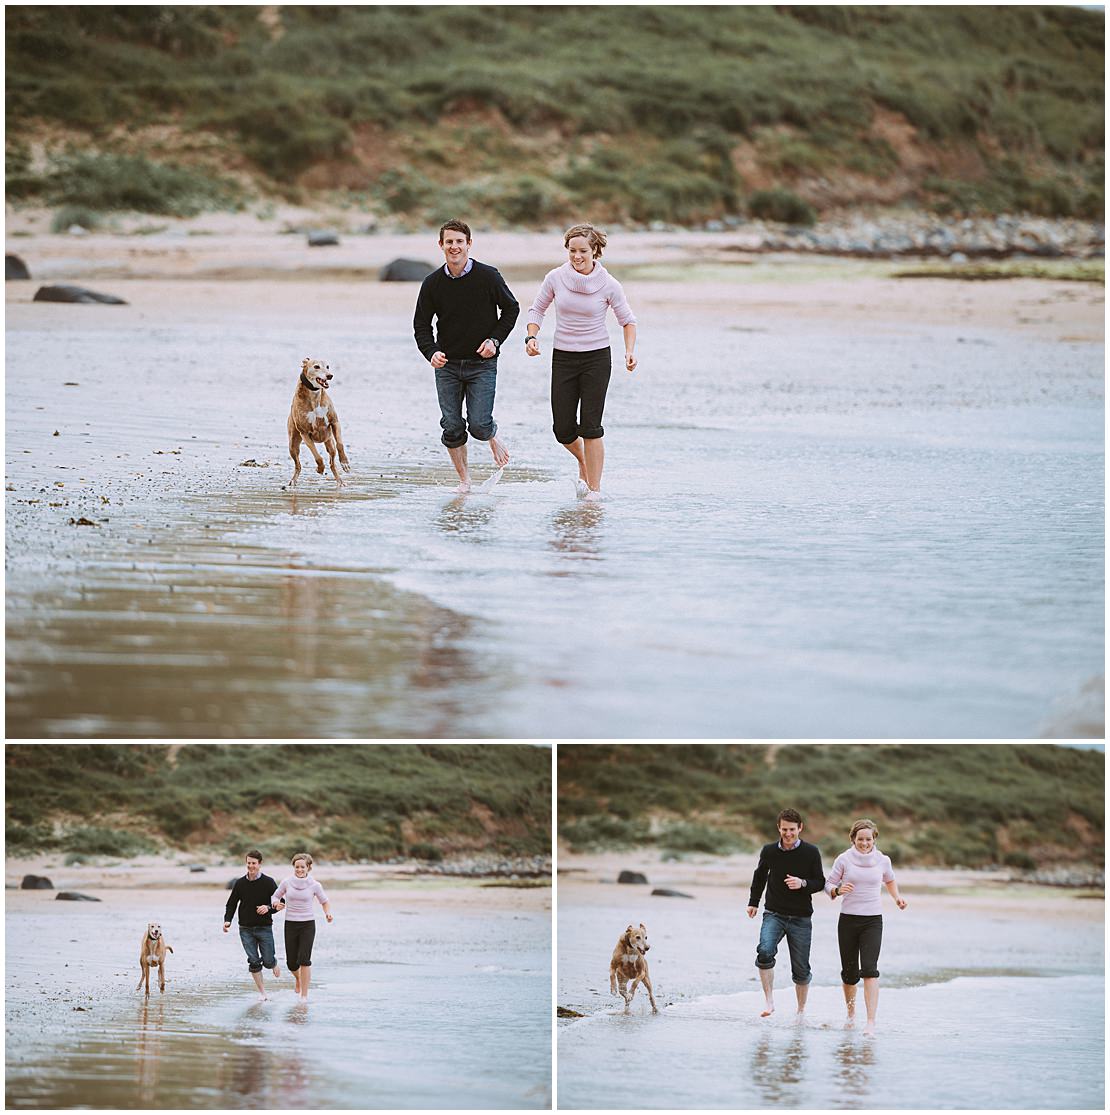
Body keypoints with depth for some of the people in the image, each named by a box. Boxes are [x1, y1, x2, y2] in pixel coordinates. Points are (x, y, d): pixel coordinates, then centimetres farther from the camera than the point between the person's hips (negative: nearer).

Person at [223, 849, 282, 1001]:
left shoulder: (268, 883, -3)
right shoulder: (240, 883, 3)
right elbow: (231, 904, 8)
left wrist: (268, 908, -20)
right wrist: (227, 920, -9)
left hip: (264, 927, -2)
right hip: (246, 929, 2)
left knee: (268, 961, -2)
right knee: (254, 962, -4)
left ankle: (274, 962, 35)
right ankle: (262, 992, 7)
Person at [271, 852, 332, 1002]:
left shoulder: (314, 885, -3)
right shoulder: (287, 882, -1)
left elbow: (324, 901, 10)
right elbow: (275, 896, 12)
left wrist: (328, 913, -9)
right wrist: (277, 904, -11)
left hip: (308, 924, -2)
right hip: (290, 925, 2)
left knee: (304, 960, -14)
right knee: (291, 962, 4)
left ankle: (304, 995, -8)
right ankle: (298, 978, 40)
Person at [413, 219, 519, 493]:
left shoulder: (488, 276, -8)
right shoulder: (432, 283, -3)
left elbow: (511, 309, 5)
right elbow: (421, 324, 3)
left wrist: (495, 340, -8)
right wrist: (431, 352, -15)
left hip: (482, 364, -2)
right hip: (447, 365, 2)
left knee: (479, 425, -11)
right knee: (452, 427, 0)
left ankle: (494, 438, 25)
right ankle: (464, 479, 17)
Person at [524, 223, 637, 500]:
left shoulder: (608, 285, -8)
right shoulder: (555, 278, -4)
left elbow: (628, 320, 3)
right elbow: (537, 309, 11)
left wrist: (630, 351, -12)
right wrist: (531, 337, -6)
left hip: (597, 358, -3)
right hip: (563, 358, 3)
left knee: (590, 426, -7)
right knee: (563, 429, 2)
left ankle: (594, 488, 1)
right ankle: (583, 461, 35)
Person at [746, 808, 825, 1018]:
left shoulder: (811, 852, -4)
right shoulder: (769, 851, 1)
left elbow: (820, 883, 2)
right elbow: (760, 876, 19)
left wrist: (803, 884, -18)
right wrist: (753, 902, 18)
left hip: (801, 919, 0)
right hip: (774, 914, 0)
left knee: (801, 970, 4)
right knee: (765, 952, -27)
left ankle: (801, 1011, 24)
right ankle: (769, 1002, -20)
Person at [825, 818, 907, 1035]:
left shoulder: (882, 861, 4)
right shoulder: (844, 860, 0)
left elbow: (890, 880, 25)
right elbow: (828, 884, 5)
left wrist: (897, 897, 9)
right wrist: (838, 891, -17)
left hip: (873, 920, -1)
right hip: (848, 919, 1)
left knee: (869, 969, -16)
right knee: (849, 972, 6)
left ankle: (871, 1021, -22)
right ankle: (851, 1013, 33)